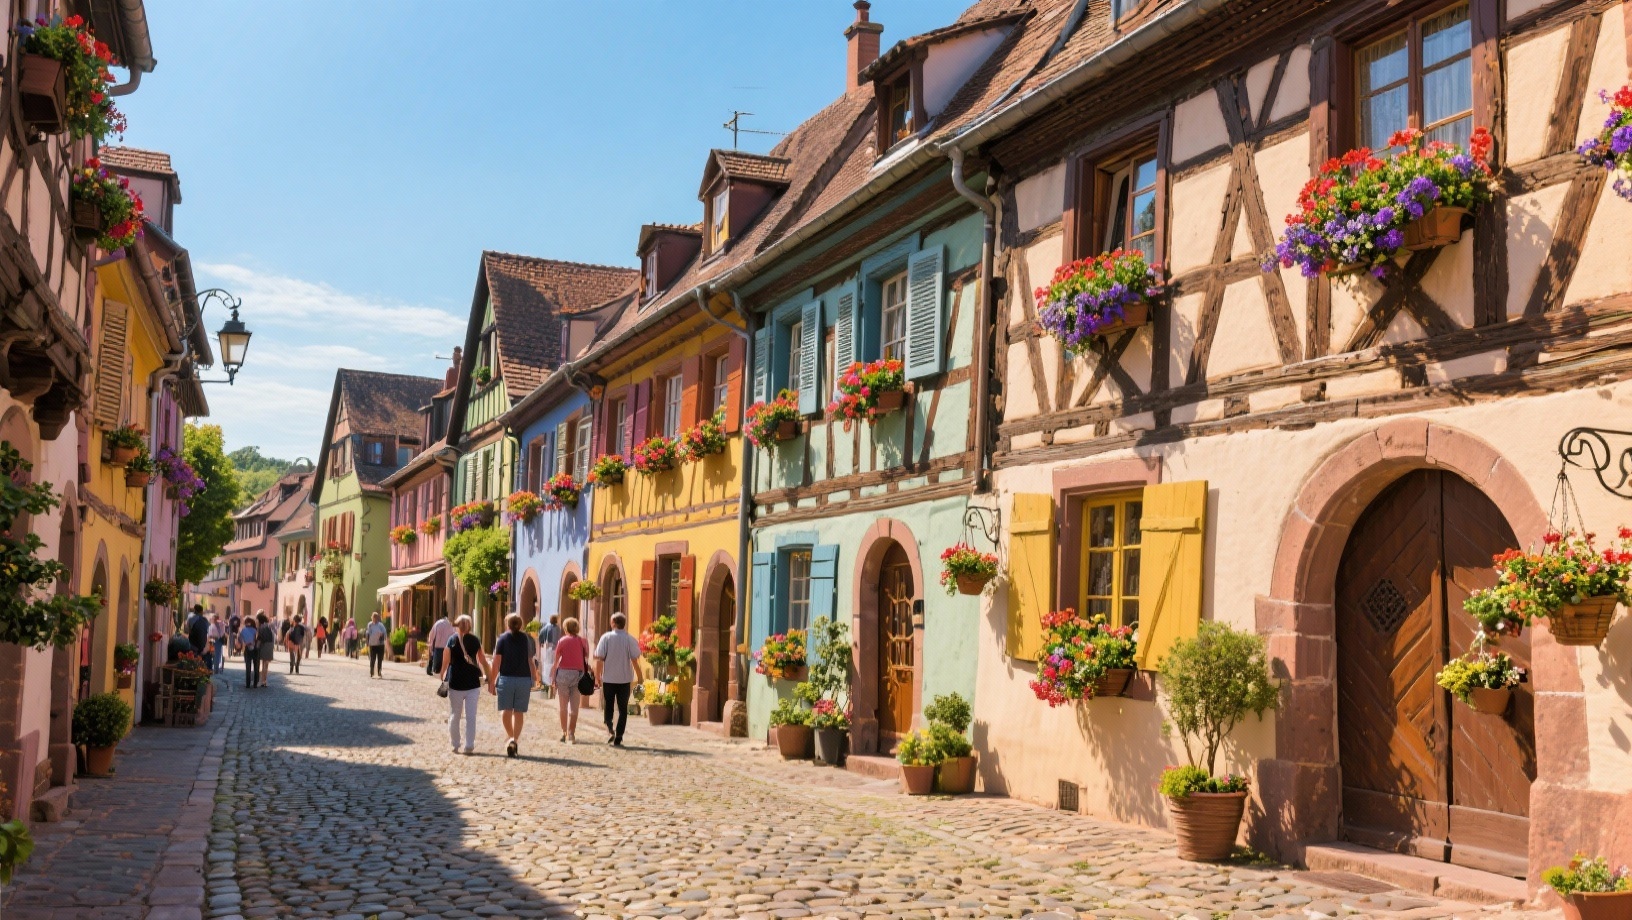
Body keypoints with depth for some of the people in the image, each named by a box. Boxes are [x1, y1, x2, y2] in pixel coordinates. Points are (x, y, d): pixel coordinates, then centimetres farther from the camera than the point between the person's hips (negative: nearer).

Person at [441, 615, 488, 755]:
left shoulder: (452, 639, -2)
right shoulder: (475, 641, 2)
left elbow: (446, 662, -5)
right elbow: (483, 662, 3)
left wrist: (443, 677, 3)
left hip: (456, 683, -1)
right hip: (473, 684, 1)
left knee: (454, 715, 11)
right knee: (471, 716, 3)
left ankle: (455, 745, 16)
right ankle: (469, 746, -1)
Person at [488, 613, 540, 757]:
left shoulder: (503, 638, 0)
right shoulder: (526, 639, 7)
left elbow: (496, 662, -4)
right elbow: (531, 661, 8)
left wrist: (492, 681, 0)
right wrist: (534, 678, 17)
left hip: (506, 678, -2)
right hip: (524, 679, 2)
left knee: (506, 710, 8)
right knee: (519, 712, 6)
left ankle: (510, 738, 3)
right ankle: (515, 740, -3)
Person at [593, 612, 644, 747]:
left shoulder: (606, 637, -5)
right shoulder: (630, 639, -5)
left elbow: (600, 659, -6)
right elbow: (635, 659, -5)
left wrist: (597, 676, 3)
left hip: (608, 679, 0)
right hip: (625, 679, 0)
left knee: (608, 706, 16)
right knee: (623, 709, 9)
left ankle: (610, 729, -7)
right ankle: (618, 739, 6)